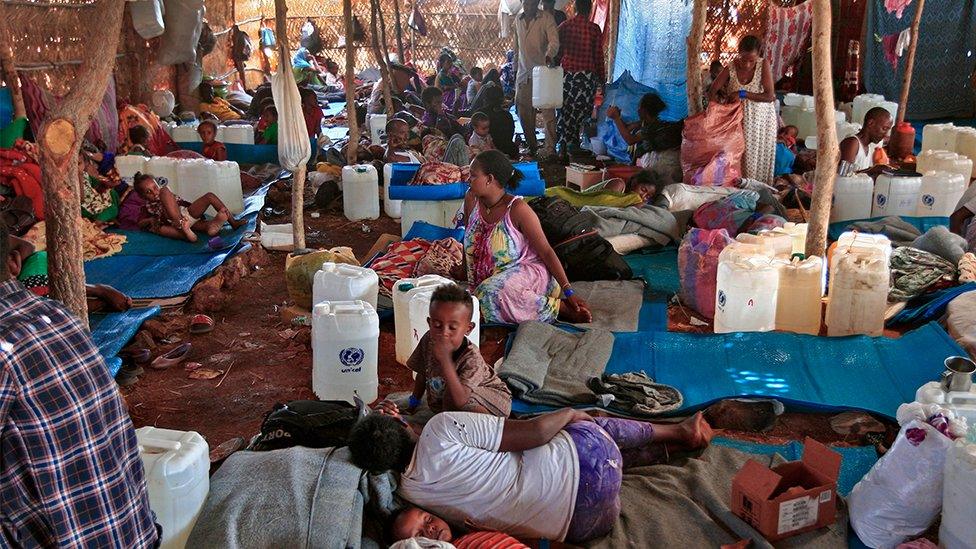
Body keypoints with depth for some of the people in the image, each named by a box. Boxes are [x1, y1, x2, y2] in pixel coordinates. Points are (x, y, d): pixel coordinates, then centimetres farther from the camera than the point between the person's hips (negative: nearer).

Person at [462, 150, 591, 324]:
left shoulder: (517, 208, -15)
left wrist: (568, 291, -15)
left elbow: (546, 252, -12)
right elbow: (468, 241, 14)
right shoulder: (472, 200, 0)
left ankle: (560, 308, -17)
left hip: (527, 273, -6)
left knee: (492, 291, -37)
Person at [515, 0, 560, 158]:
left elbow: (554, 40, -19)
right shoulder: (518, 20, 12)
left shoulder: (546, 18, -6)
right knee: (523, 112, 8)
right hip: (523, 73, 6)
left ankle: (550, 148, -6)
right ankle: (532, 146, 22)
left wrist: (550, 55, -39)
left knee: (548, 112, -9)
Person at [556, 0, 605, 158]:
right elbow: (598, 56, -3)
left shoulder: (564, 27, -1)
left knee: (566, 109, 9)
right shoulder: (594, 29, -6)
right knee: (583, 110, 8)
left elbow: (558, 51, 4)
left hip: (567, 73, 2)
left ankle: (564, 145, 9)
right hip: (587, 76, -2)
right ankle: (573, 144, 9)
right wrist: (602, 77, 6)